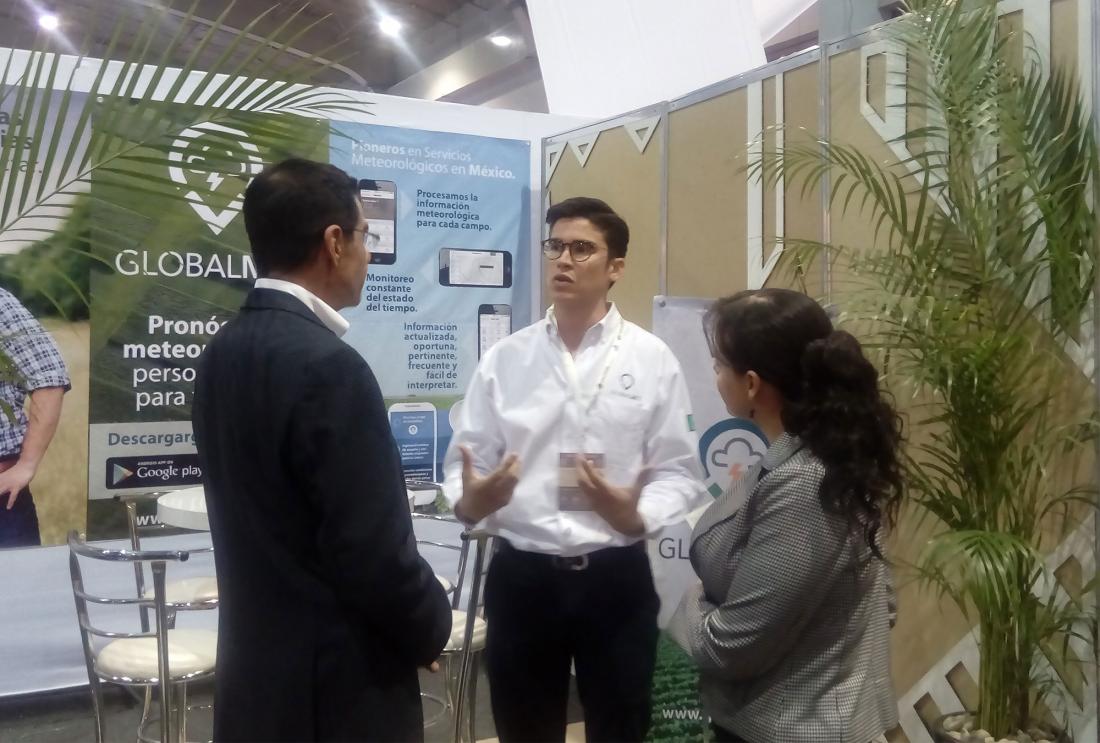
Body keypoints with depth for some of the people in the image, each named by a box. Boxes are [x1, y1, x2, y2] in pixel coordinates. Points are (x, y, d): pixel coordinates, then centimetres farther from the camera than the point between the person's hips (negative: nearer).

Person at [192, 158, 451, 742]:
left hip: (256, 665, 8)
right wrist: (432, 627, -4)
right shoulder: (328, 367, -24)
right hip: (334, 682, -8)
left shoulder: (222, 352, 3)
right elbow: (375, 553, -24)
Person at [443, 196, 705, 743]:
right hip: (520, 577, 1)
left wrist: (637, 515, -21)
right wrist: (469, 501, -19)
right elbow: (464, 460, 3)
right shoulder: (504, 358, 3)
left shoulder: (652, 359, -1)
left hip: (616, 578, -1)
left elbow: (679, 471, -2)